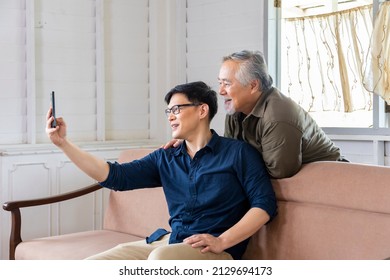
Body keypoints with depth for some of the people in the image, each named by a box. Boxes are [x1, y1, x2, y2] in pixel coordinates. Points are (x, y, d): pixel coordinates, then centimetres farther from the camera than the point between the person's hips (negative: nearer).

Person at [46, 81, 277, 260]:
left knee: (161, 258, -38)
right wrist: (64, 143, 0)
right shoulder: (165, 159, 16)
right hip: (168, 241, 6)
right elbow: (115, 176, 7)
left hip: (215, 249, -5)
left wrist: (222, 242, -17)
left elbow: (265, 204, -5)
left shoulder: (238, 152, 2)